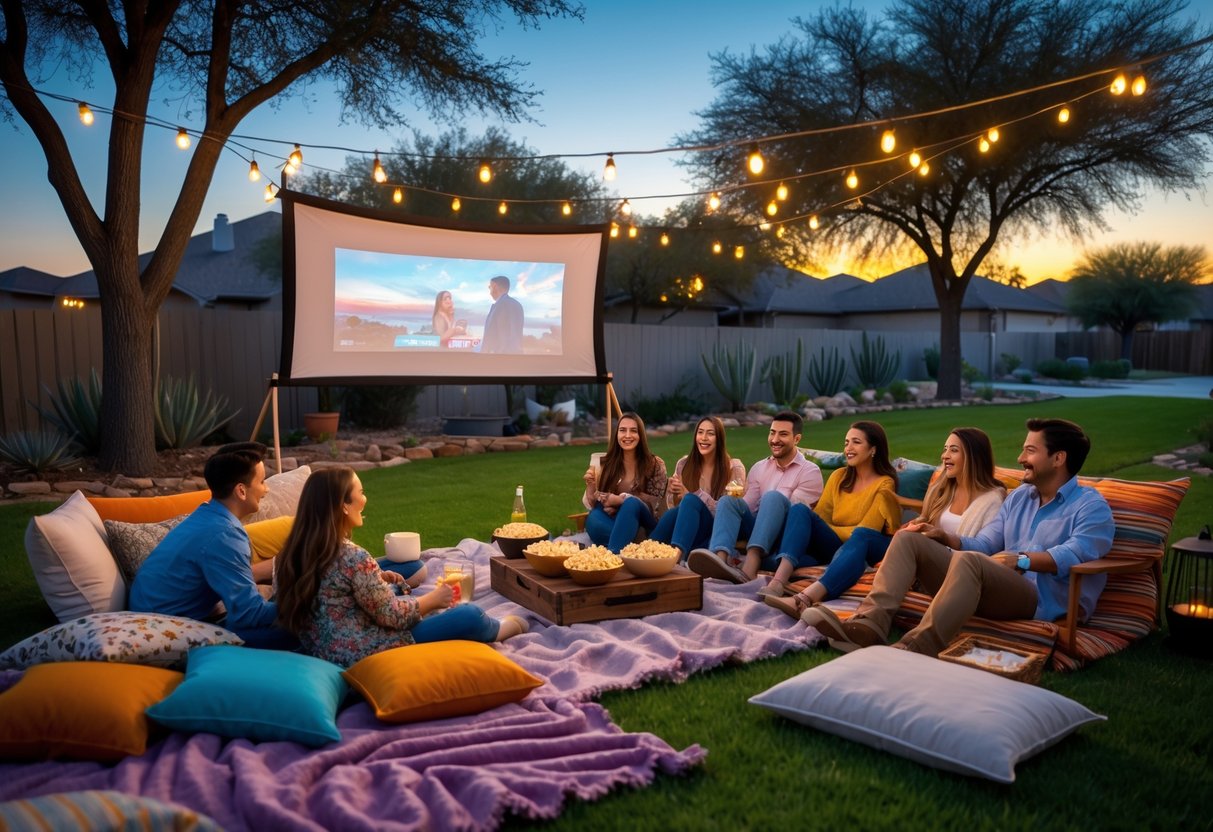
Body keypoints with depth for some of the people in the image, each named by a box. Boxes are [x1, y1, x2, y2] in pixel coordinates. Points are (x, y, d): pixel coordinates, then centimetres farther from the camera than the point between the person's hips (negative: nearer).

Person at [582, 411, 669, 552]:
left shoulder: (655, 464, 0)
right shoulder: (606, 464, 6)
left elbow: (654, 503, -4)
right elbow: (591, 504, 5)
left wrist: (621, 500, -17)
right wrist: (590, 485, -16)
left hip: (644, 524, -2)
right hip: (614, 523, 2)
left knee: (631, 503, -35)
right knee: (593, 520, -32)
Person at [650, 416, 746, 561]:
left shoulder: (734, 467, 2)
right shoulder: (684, 464, 10)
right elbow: (672, 506, 12)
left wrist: (690, 495, -15)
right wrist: (671, 491, -12)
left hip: (716, 531, -3)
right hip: (683, 529, 3)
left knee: (690, 500, -33)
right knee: (674, 512, -33)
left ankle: (677, 552, -53)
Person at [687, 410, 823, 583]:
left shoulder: (810, 471, 2)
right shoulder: (759, 468, 16)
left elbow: (793, 513, -9)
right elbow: (747, 506, 7)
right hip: (757, 529, 4)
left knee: (773, 497, -31)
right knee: (728, 500, -20)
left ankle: (750, 567, -52)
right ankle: (720, 558, -49)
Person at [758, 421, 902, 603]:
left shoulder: (884, 484, 2)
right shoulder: (839, 476, 15)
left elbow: (865, 530, -6)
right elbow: (819, 516, 8)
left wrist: (823, 530, -7)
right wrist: (807, 527, -13)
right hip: (834, 545, 4)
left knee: (861, 536, -39)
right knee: (799, 510, -20)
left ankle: (809, 596, -66)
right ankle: (778, 580, -46)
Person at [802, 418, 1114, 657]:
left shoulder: (1091, 506, 3)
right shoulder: (1018, 497, 26)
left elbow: (1075, 554, -17)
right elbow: (983, 544, 19)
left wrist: (1021, 559, -25)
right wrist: (944, 536, 2)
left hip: (1042, 599, -7)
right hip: (996, 588, 8)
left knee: (968, 561, -38)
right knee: (908, 539, -6)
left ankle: (913, 652, -52)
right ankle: (869, 624, -29)